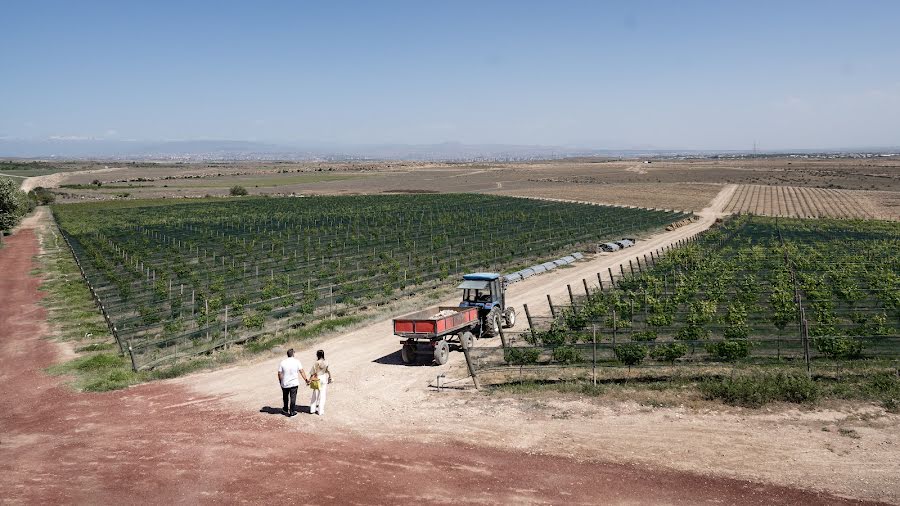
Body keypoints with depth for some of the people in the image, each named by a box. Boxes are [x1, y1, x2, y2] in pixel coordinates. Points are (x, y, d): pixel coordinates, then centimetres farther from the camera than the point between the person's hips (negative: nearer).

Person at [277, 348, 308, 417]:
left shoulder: (282, 362, -6)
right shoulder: (296, 362, -8)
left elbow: (279, 373, -5)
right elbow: (301, 371, -9)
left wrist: (280, 382, 9)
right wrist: (306, 379, -3)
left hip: (285, 383, 1)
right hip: (294, 383, -1)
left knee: (285, 397, 19)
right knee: (293, 397, 6)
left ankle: (285, 410, 34)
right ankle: (292, 411, 9)